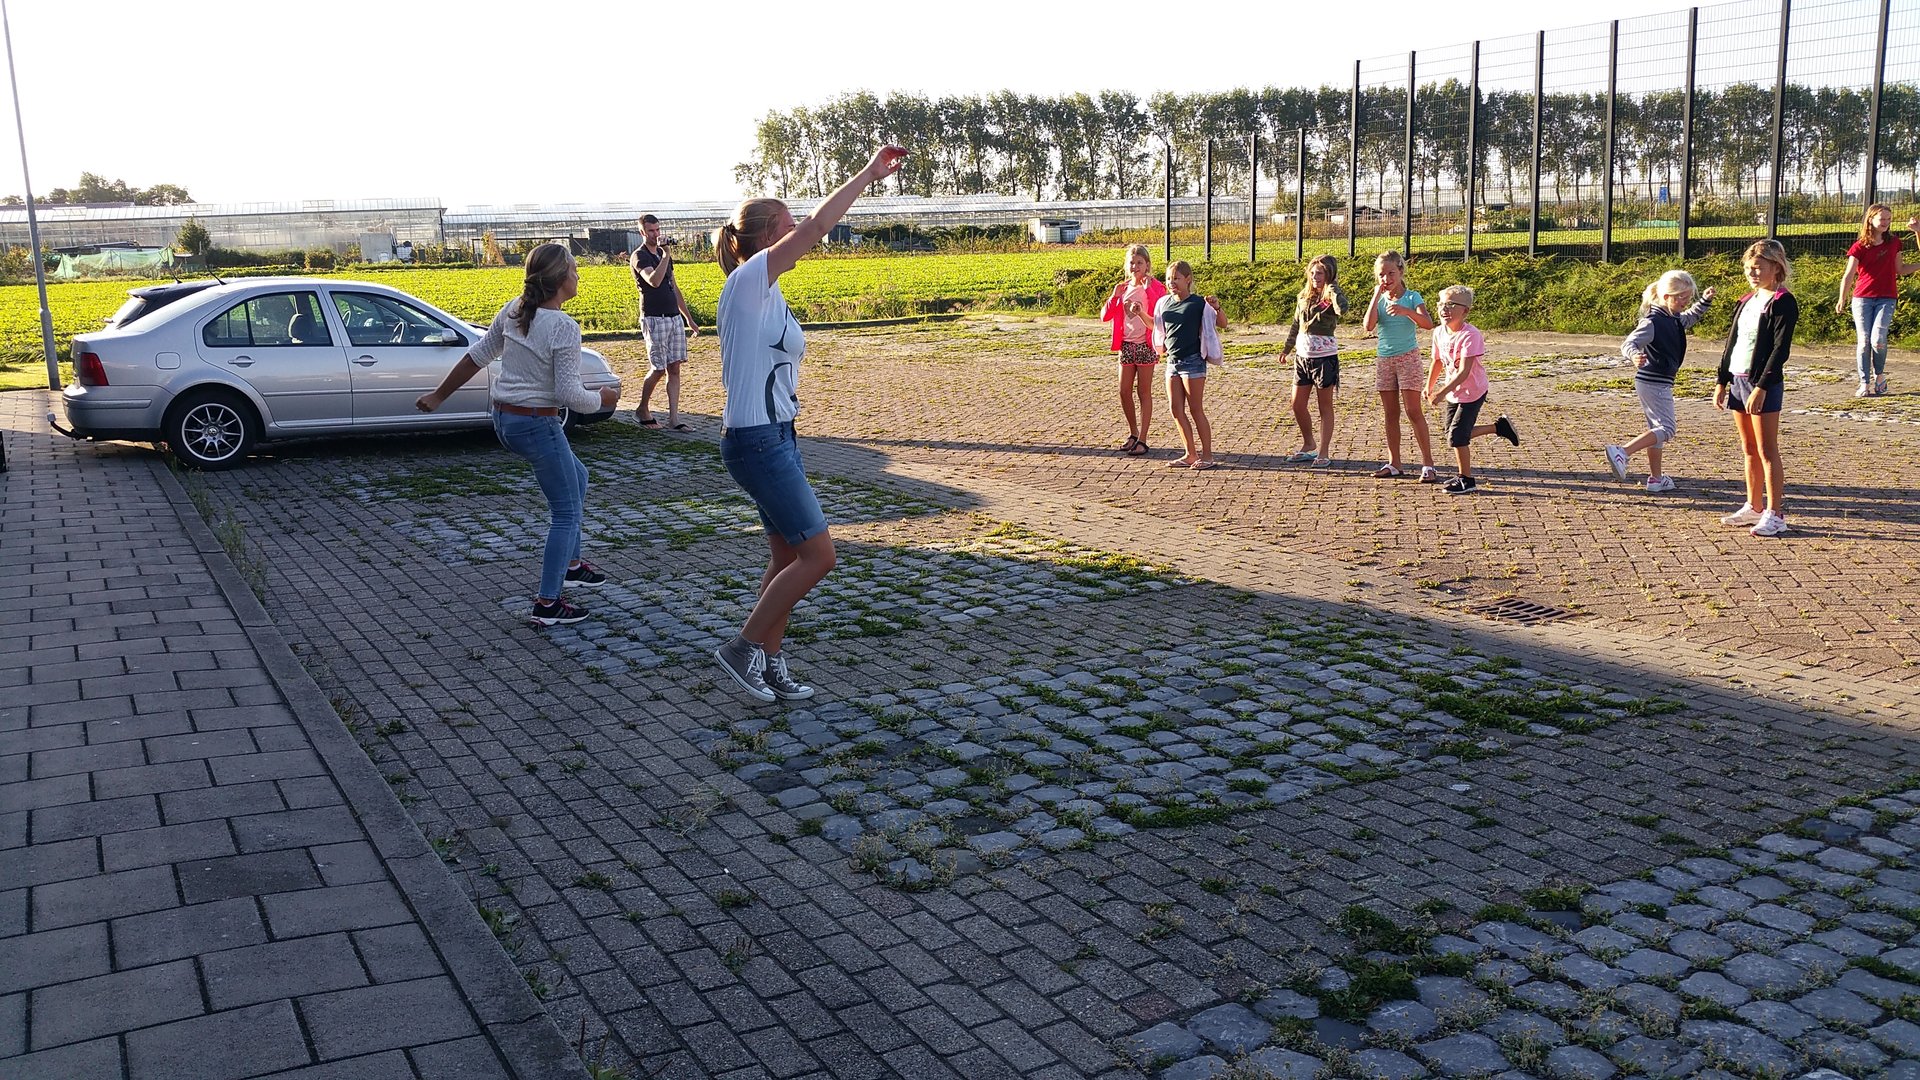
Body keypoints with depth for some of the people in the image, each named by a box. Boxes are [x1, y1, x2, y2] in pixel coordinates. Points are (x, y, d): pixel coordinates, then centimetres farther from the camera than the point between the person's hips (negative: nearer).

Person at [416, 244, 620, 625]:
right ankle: (548, 605, 4)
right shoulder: (563, 328, -20)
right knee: (565, 512, 3)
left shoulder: (514, 311, 3)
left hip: (504, 419, 9)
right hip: (537, 425, -9)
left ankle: (570, 564, 36)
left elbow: (476, 356, 10)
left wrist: (439, 395, 19)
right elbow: (569, 394, -20)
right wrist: (603, 399, -1)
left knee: (576, 478, 28)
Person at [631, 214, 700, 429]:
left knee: (674, 368, 2)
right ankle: (643, 409, 17)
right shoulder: (639, 256, -7)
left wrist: (689, 318, 22)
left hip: (674, 317, 7)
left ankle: (673, 417, 3)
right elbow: (654, 281, -25)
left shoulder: (664, 254, 17)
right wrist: (666, 255, -25)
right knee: (658, 369, -4)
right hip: (654, 319, -7)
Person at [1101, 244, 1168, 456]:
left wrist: (1142, 313, -28)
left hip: (1145, 345, -5)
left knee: (1144, 392, 0)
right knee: (1124, 392, 6)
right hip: (1126, 345, 5)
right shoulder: (1123, 288, 9)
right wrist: (1114, 296, -10)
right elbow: (1105, 316, 6)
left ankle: (1142, 440, 3)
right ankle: (1133, 433, 24)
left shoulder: (1154, 288, -6)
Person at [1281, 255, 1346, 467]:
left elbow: (1342, 310, -34)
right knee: (1297, 405, 10)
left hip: (1324, 357, -7)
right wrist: (1287, 347, 27)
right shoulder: (1304, 296, 9)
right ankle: (1309, 445, 29)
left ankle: (1323, 452, 8)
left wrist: (1332, 291, -24)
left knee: (1325, 406, 3)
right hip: (1302, 356, 7)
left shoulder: (1331, 297, -9)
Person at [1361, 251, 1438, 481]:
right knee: (1390, 414, 8)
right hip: (1384, 360, 5)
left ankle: (1428, 464, -7)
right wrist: (1377, 295, -11)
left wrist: (1406, 311, -35)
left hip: (1408, 358, -4)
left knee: (1414, 412, -9)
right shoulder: (1379, 300, 6)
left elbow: (1428, 323, -20)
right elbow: (1368, 326, -11)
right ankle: (1394, 464, 15)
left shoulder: (1412, 297, -4)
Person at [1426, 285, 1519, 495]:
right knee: (1454, 434, 14)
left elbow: (1464, 371, -31)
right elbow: (1437, 362, 12)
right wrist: (1429, 387, 6)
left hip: (1472, 392, -8)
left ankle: (1466, 480, 9)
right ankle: (1499, 427, 32)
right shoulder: (1439, 332, -3)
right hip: (1454, 393, 8)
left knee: (1457, 436, -8)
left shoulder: (1470, 335, -26)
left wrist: (1442, 392, -36)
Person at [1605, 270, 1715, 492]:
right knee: (1666, 428, -14)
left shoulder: (1674, 319, 11)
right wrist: (1635, 356, -50)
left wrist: (1705, 301, 19)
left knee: (1657, 427, 16)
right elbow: (1628, 344, -28)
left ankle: (1656, 478, 24)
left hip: (1660, 382, 10)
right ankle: (1621, 453, -24)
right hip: (1654, 382, -10)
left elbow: (1690, 317, 35)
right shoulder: (1652, 322, -18)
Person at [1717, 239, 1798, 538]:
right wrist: (1722, 381, 15)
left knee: (1766, 451, -6)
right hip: (1738, 380, 8)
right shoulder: (1746, 302, 14)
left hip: (1764, 383, -8)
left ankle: (1774, 515, -3)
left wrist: (1761, 387, -20)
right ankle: (1754, 507, 21)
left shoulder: (1782, 302, -9)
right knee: (1749, 449, 13)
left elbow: (1780, 348, -15)